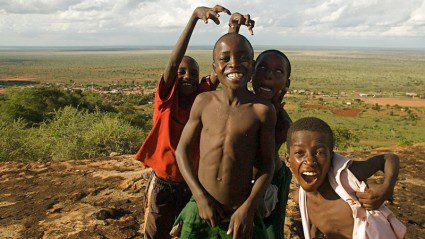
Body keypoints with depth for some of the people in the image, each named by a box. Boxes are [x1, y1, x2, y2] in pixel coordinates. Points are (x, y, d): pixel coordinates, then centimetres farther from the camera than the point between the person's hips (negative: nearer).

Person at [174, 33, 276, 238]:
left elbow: (267, 163, -3)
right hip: (201, 207, 2)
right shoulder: (204, 102, -3)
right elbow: (182, 150, 0)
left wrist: (249, 208, -12)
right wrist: (201, 197, -7)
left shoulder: (262, 110, -9)